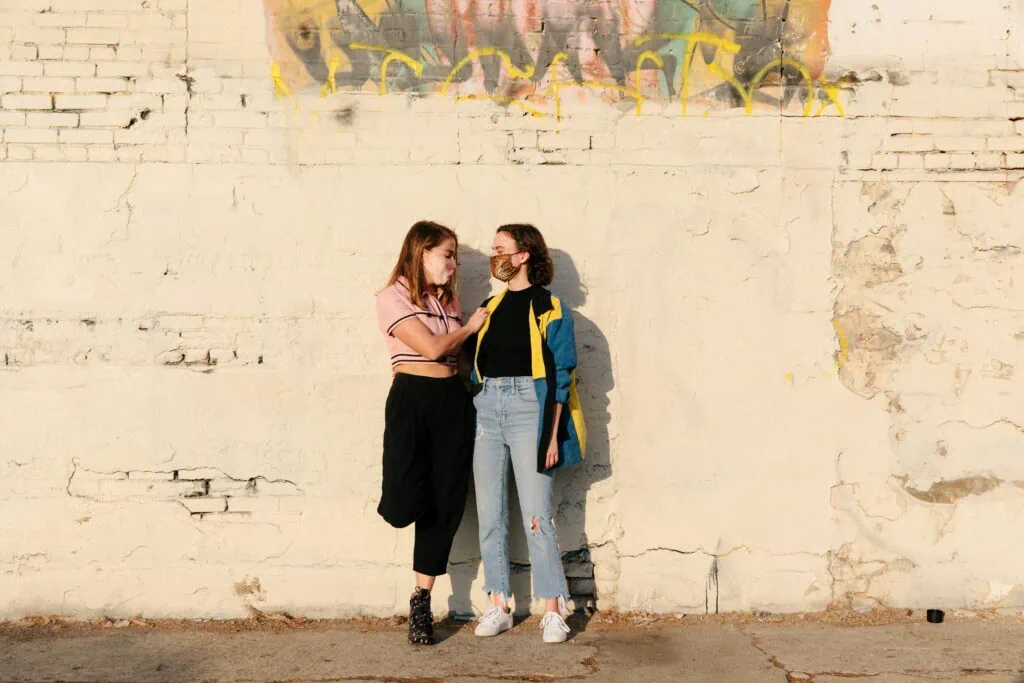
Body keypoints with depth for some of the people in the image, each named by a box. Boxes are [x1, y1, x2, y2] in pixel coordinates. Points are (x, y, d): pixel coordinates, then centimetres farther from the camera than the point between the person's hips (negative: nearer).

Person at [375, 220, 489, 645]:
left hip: (453, 401, 6)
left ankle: (421, 601, 17)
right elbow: (432, 348, -10)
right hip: (412, 399, -6)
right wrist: (470, 327, 2)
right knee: (403, 507, -13)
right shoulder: (393, 298, -3)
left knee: (446, 504, 4)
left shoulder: (449, 299, 18)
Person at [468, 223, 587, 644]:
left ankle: (553, 611, 5)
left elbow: (559, 377, -5)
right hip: (486, 408, 6)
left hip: (528, 407, -5)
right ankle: (499, 607, 15)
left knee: (536, 516, -5)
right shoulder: (490, 307, 14)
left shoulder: (549, 308, -2)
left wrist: (552, 435, -11)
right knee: (490, 515, 6)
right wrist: (472, 415, 8)